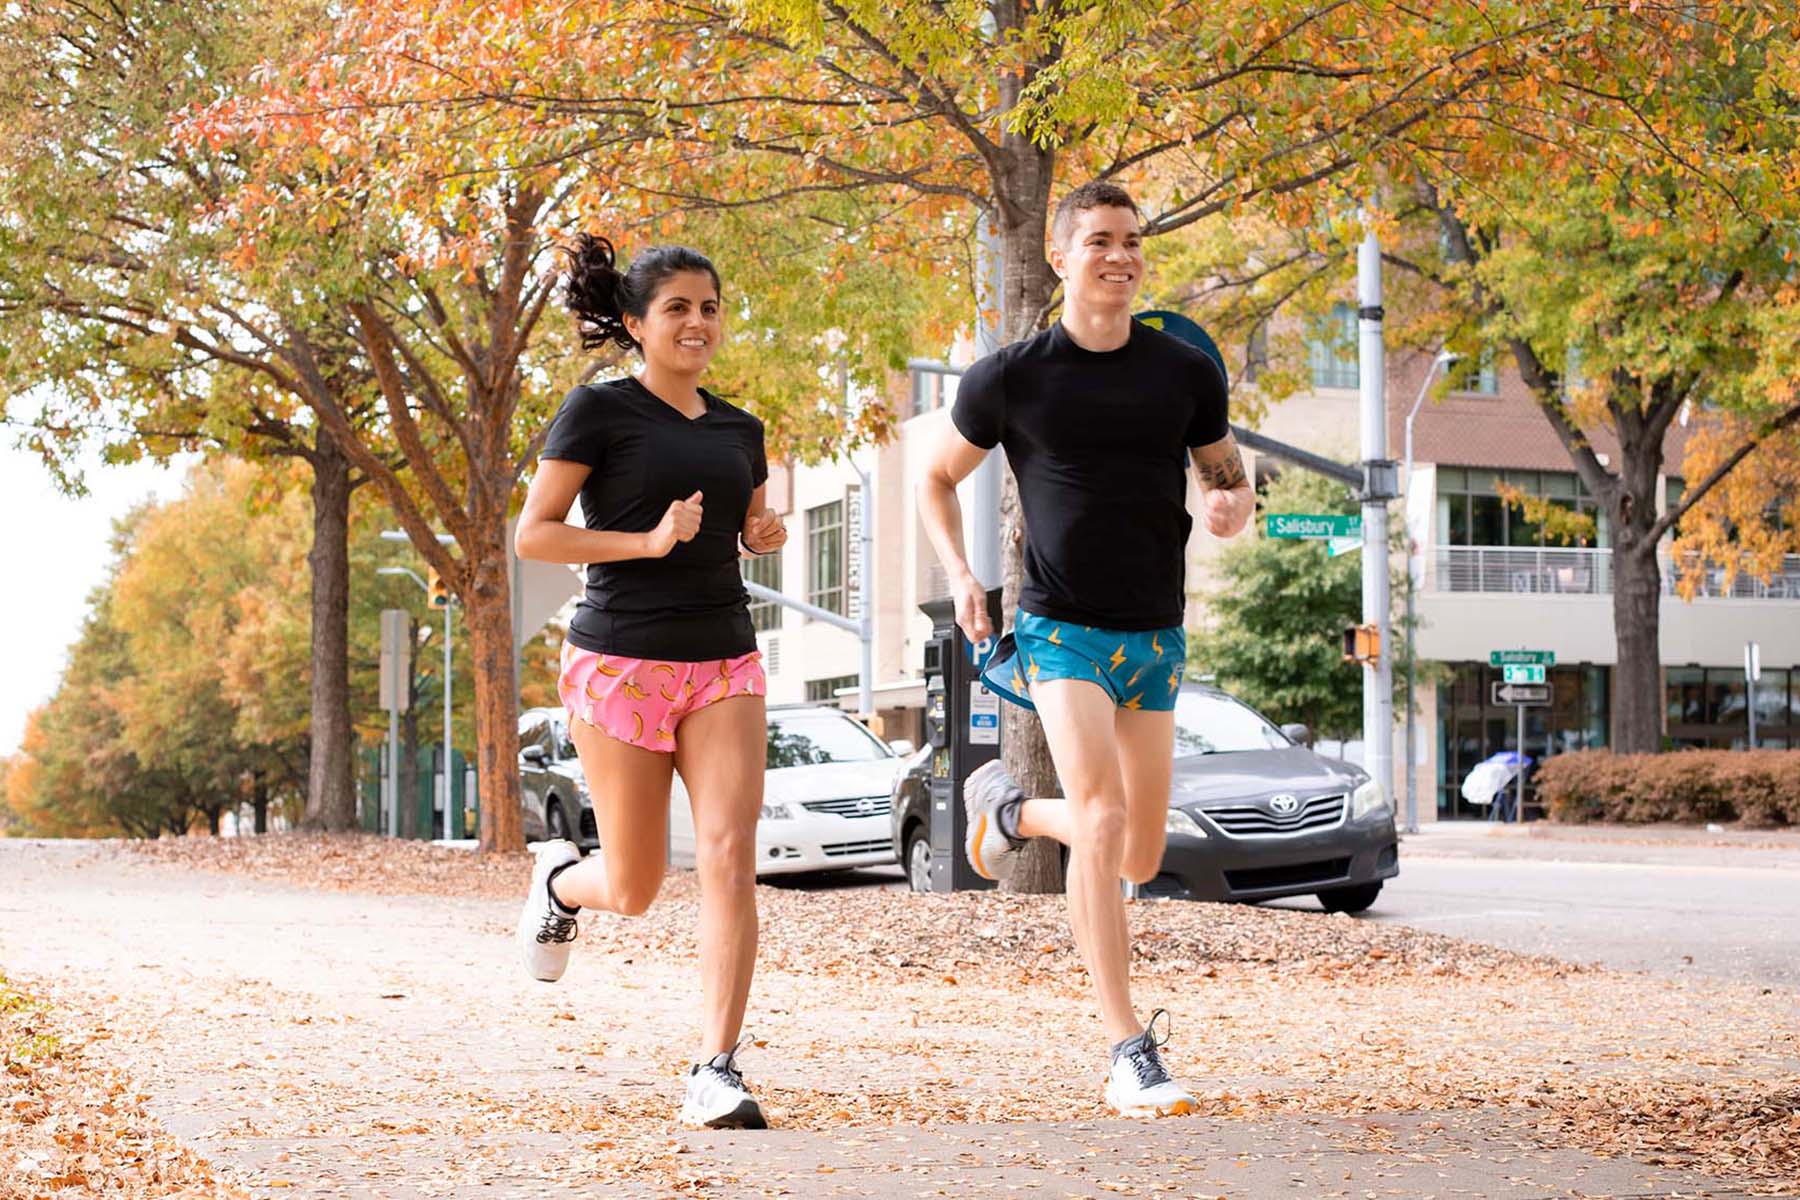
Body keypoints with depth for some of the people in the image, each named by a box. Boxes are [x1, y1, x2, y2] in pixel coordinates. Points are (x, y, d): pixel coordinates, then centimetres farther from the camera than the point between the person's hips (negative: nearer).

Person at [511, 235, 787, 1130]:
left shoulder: (737, 430, 13)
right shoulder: (599, 412, -4)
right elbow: (533, 535, -9)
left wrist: (766, 534, 6)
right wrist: (650, 541, -18)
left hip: (723, 664, 4)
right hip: (621, 663, -4)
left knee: (730, 860, -14)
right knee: (635, 889, 5)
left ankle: (715, 1075, -13)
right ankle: (561, 881, 42)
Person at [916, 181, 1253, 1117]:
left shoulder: (1186, 373, 4)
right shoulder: (1011, 377, -3)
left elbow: (1230, 482, 15)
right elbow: (937, 477, 11)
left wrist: (1231, 505, -9)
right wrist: (958, 575, -4)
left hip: (1156, 636, 4)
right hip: (1061, 628, -4)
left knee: (1140, 859, 9)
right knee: (1103, 817, -22)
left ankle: (1010, 808, 41)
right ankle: (1129, 1054, -20)